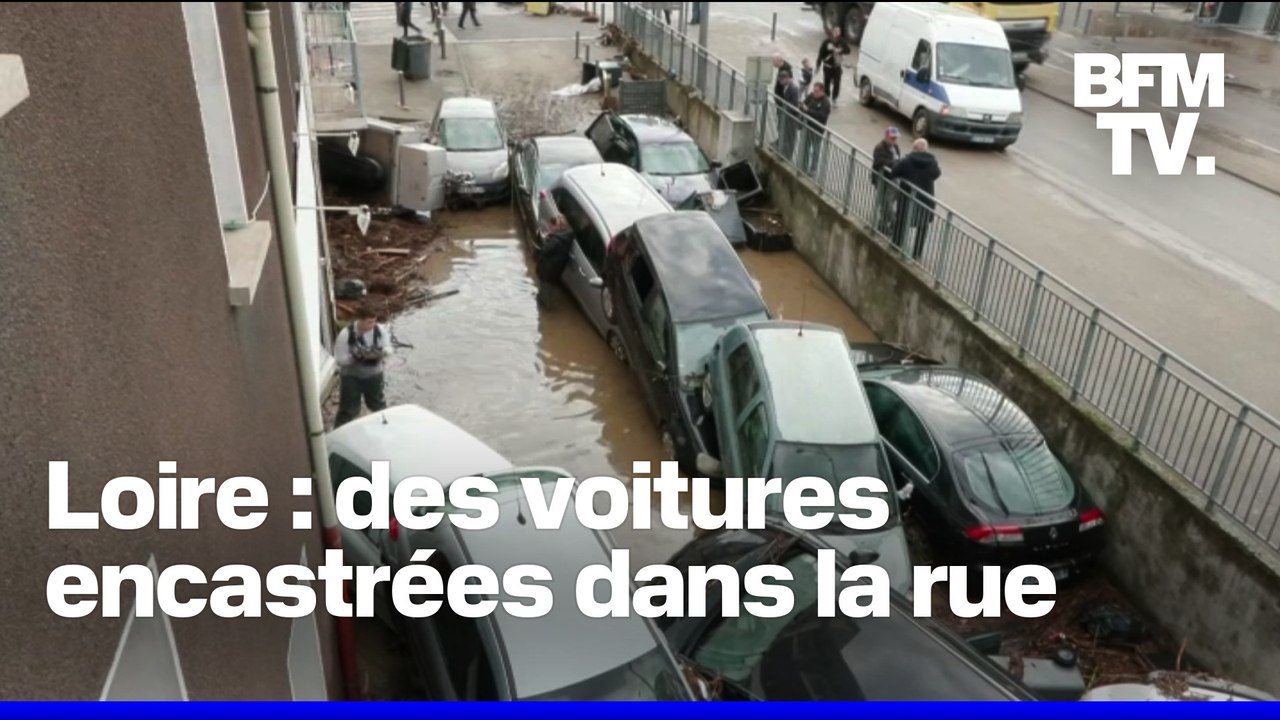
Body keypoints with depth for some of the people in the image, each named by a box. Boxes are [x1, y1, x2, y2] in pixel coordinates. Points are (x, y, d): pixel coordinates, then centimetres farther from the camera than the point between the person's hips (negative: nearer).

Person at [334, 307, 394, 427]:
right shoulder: (346, 334, -23)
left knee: (378, 405, 22)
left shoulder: (380, 330, -13)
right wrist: (355, 357, -36)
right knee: (348, 410, 1)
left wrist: (382, 351, -28)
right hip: (351, 376, -3)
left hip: (374, 374, 4)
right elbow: (340, 359, -19)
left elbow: (388, 349, -4)